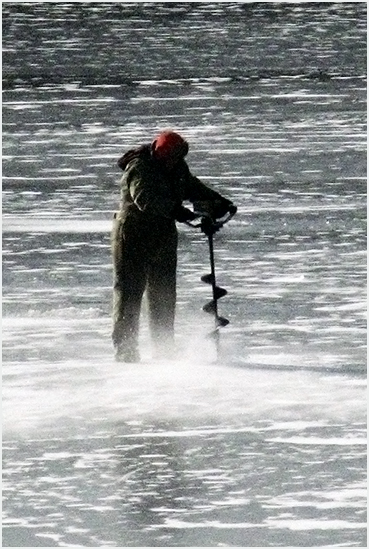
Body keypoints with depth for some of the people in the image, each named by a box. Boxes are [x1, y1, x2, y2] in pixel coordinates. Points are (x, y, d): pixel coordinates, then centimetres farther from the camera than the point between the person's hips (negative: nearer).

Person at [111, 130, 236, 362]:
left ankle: (164, 351, 14)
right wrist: (175, 211, -44)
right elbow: (145, 198, -33)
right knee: (129, 291, -6)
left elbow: (192, 187, 21)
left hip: (164, 236, 8)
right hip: (133, 236, -8)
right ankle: (125, 350, -4)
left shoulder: (178, 169, 7)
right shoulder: (139, 168, -18)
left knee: (164, 295, 8)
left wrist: (218, 202, 7)